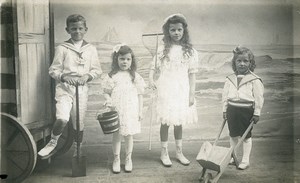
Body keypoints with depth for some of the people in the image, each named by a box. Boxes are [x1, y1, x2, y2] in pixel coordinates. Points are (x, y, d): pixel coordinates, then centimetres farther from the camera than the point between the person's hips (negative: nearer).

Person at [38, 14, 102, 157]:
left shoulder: (91, 49, 7)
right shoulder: (62, 48, 1)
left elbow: (97, 70, 8)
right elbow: (53, 70, 1)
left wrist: (87, 76, -11)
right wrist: (64, 77, -17)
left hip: (82, 89, 2)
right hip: (64, 88, -2)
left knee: (79, 123, 10)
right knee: (62, 119, -23)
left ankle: (77, 151, 32)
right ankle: (53, 142, 5)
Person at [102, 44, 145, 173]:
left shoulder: (135, 76, 4)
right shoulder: (112, 76, 0)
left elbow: (139, 94, 6)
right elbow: (106, 92, 4)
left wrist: (140, 111, 4)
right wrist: (108, 100, -17)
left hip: (131, 111, 1)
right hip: (116, 111, -1)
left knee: (129, 135, 9)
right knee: (116, 135, 6)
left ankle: (128, 159, 26)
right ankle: (116, 159, 22)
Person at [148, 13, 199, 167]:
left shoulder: (190, 51, 1)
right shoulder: (162, 49, -1)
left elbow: (192, 74, 2)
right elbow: (154, 67, 0)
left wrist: (192, 94, 0)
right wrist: (151, 79, -20)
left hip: (182, 92, 1)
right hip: (165, 92, -1)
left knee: (179, 122, 13)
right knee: (165, 122, 4)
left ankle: (179, 152, 29)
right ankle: (164, 153, 20)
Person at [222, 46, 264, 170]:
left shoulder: (254, 80, -8)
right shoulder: (230, 79, 4)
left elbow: (259, 98, -6)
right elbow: (225, 96, 10)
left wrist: (257, 113, -7)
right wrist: (225, 110, 8)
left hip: (247, 110, -4)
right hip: (232, 109, 4)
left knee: (246, 136, 7)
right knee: (233, 135, 14)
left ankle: (245, 160, 18)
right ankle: (232, 157, 28)